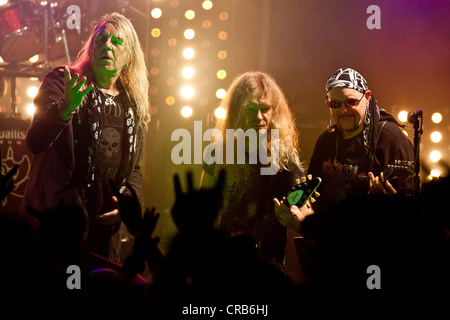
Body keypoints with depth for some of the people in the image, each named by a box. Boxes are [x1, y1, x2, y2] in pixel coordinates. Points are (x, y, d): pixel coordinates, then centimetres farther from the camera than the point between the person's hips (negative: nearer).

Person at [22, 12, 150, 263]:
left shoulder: (134, 106, 13)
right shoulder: (62, 81, -1)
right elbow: (35, 142, -15)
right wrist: (64, 108, -33)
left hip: (106, 223, 5)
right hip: (58, 216, -4)